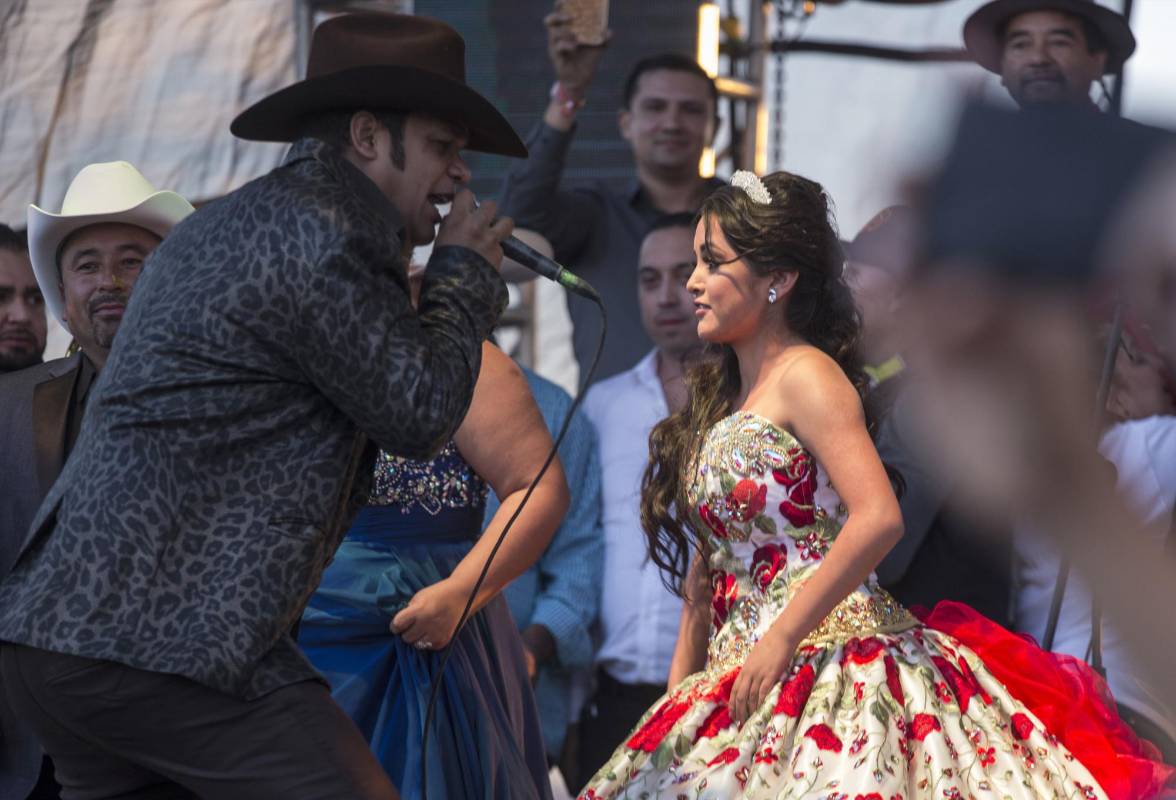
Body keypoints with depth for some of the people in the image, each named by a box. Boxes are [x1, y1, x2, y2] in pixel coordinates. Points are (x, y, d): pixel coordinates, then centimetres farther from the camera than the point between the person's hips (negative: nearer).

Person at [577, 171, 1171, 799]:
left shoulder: (805, 376, -8)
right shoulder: (720, 399, 17)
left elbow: (879, 517, -21)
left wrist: (781, 638, -21)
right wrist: (682, 683, 10)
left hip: (825, 651, -8)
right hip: (735, 666, 8)